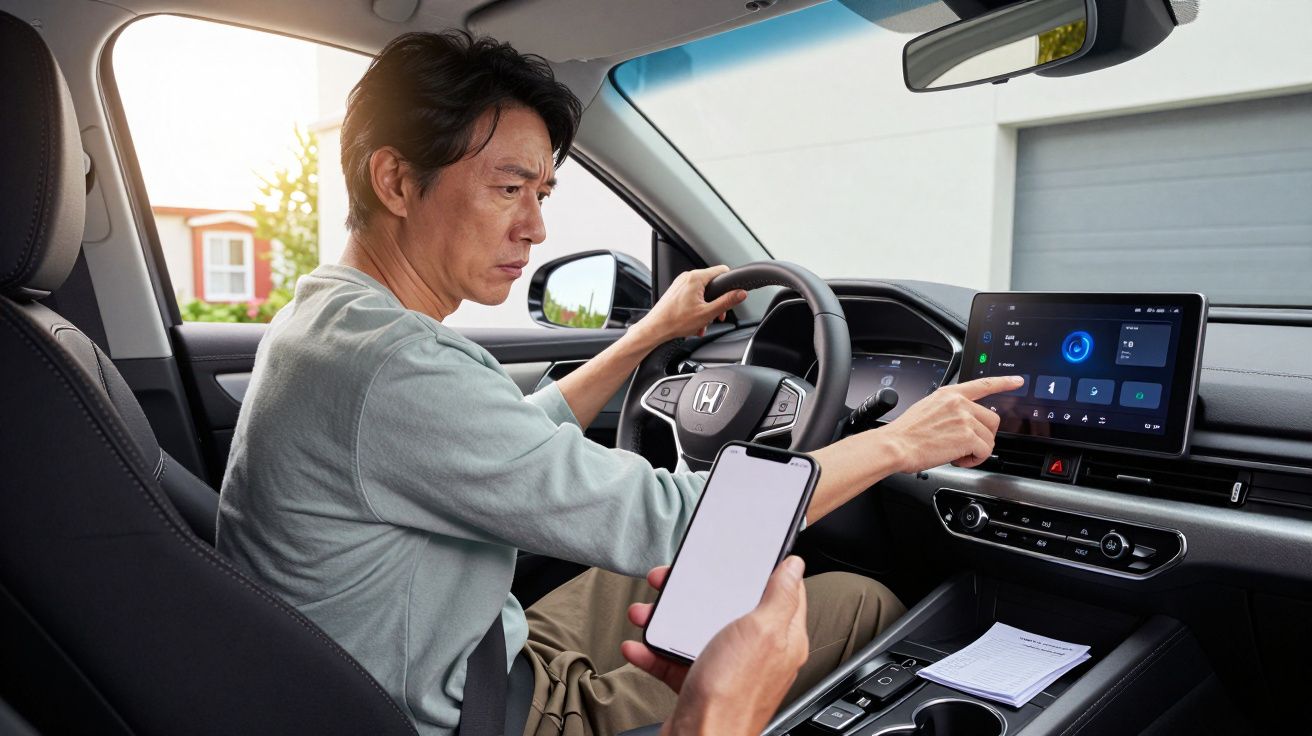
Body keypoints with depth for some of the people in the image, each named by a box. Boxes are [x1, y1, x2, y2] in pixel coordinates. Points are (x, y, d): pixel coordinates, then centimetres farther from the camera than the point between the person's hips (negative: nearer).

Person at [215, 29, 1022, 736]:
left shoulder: (328, 318, 2)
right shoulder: (386, 369, -31)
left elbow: (514, 448, 14)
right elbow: (657, 522, -28)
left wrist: (651, 335, 13)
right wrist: (895, 443, -17)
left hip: (485, 655, 9)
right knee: (866, 605, -1)